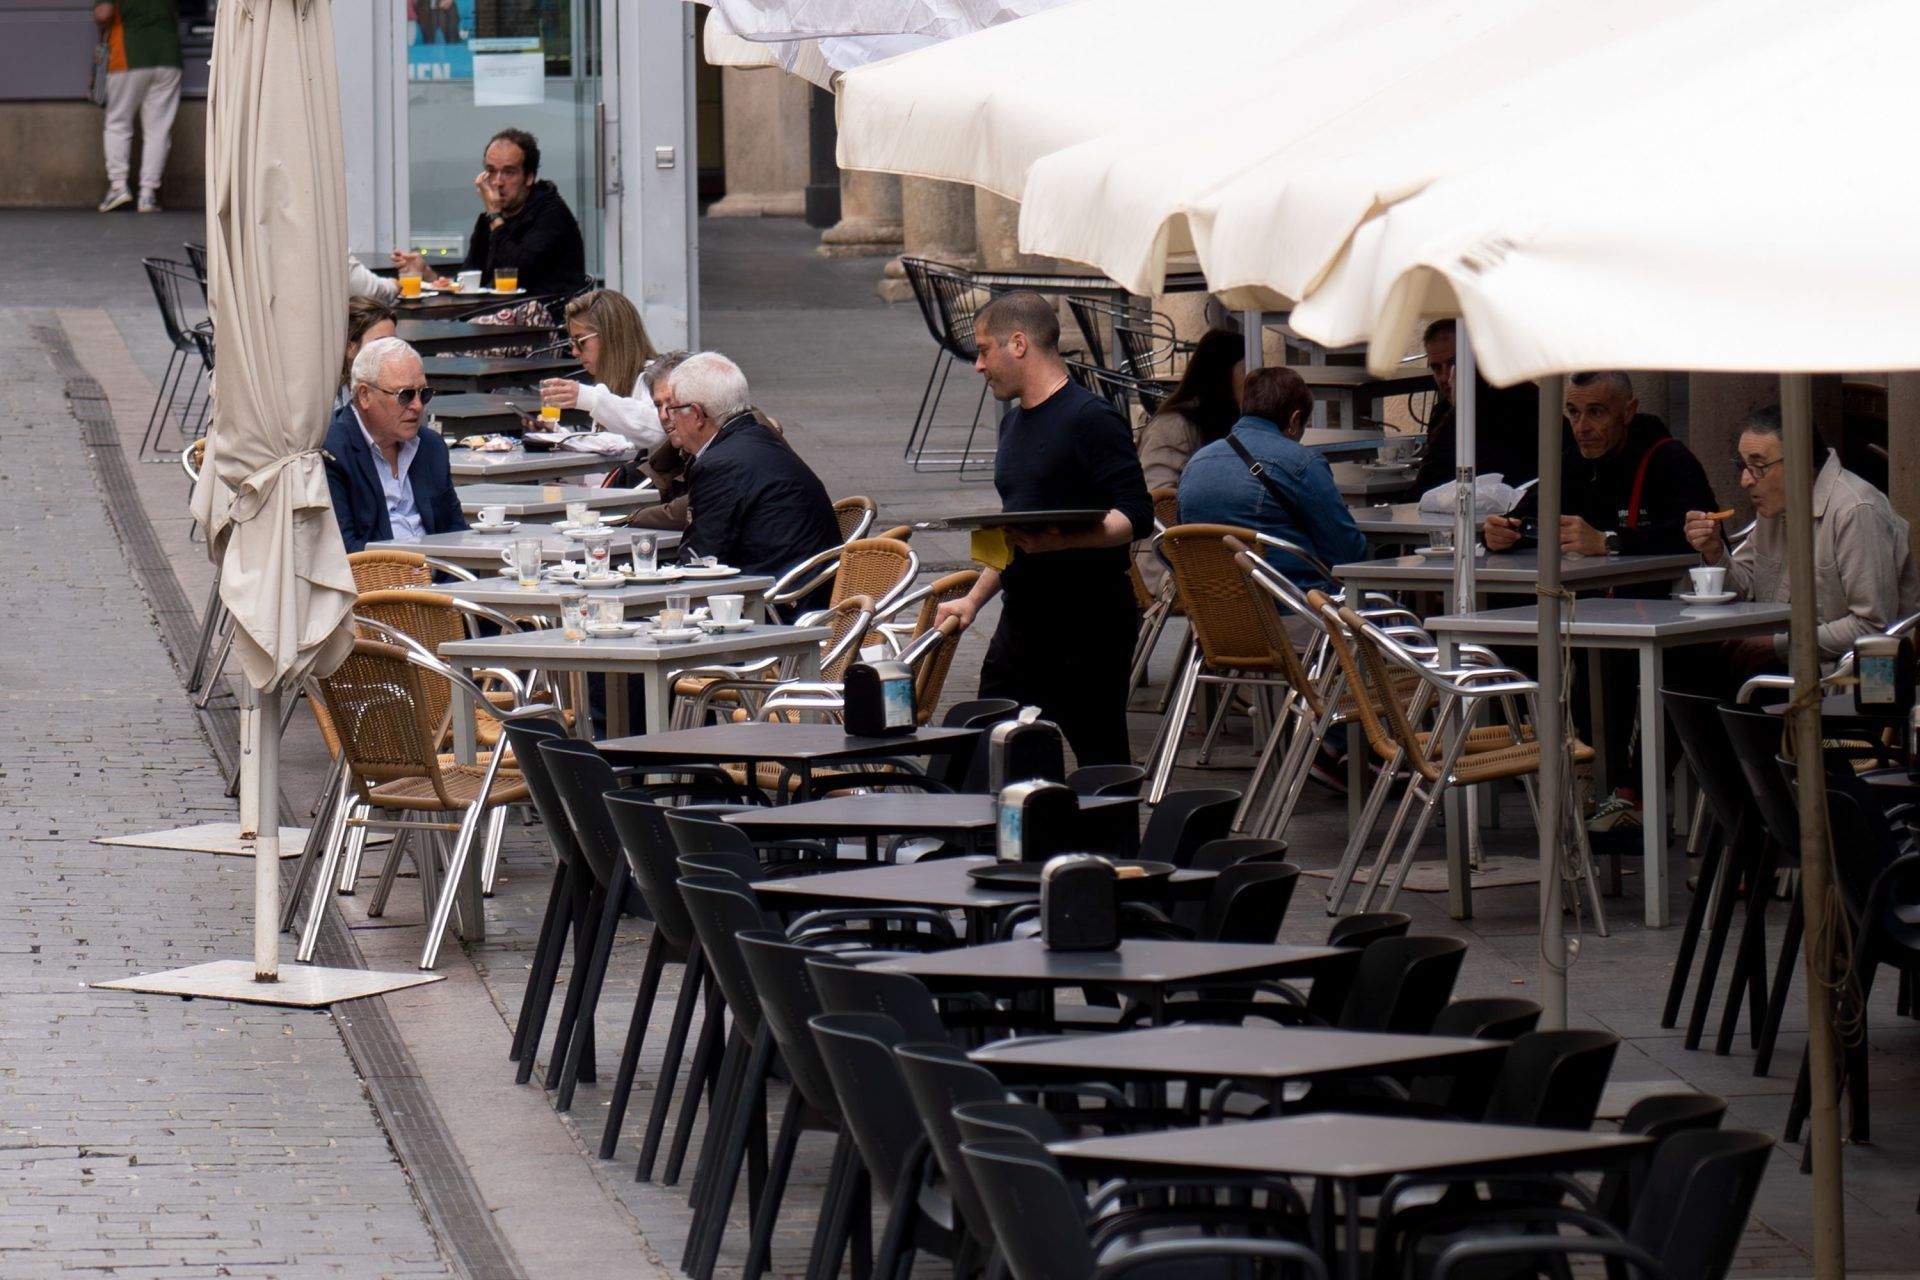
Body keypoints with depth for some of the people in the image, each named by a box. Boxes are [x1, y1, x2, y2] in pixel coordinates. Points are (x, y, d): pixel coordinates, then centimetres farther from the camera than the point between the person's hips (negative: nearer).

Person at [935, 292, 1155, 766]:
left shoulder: (1091, 420, -11)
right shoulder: (1014, 424, 18)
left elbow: (1136, 517, -19)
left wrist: (1061, 541, -32)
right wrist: (973, 599, 19)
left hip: (1090, 625, -9)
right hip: (1021, 619, 9)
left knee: (1102, 761, -5)